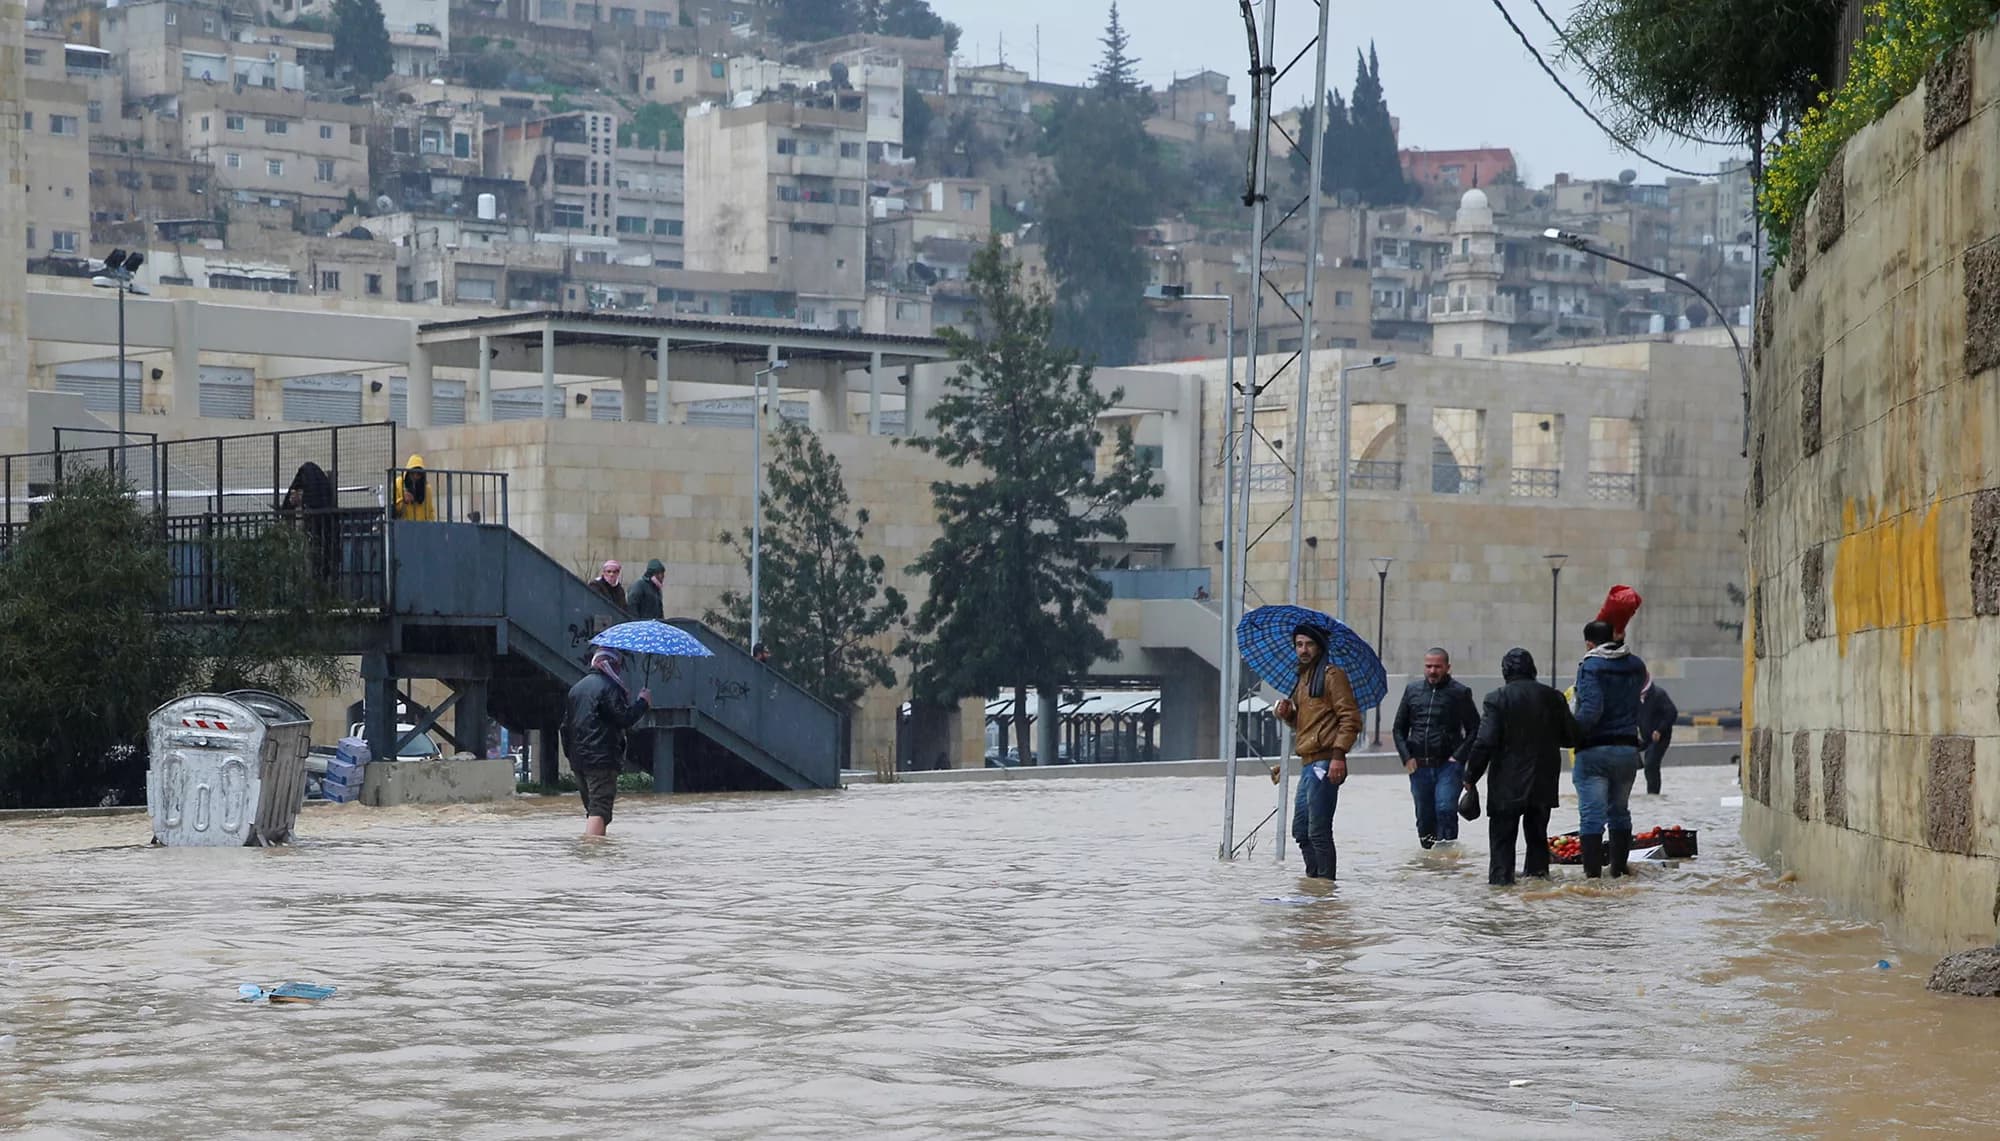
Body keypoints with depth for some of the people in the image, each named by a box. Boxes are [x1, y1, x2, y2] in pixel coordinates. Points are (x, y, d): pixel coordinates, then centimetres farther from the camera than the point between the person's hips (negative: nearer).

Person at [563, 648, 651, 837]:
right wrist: (642, 702, -1)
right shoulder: (609, 687, -9)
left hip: (578, 758, 8)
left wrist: (570, 752, 24)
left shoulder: (576, 688, 18)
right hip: (602, 758, -8)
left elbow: (566, 725, 19)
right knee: (600, 809, -13)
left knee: (591, 808, 17)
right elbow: (625, 718, -15)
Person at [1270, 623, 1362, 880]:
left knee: (1318, 831, -11)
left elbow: (1350, 717, -13)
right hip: (1308, 763, 10)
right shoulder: (1303, 677, 22)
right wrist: (1288, 714, 9)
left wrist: (1338, 754, -22)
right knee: (1301, 830, 14)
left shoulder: (1332, 675, -6)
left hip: (1324, 762, -10)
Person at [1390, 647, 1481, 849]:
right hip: (1418, 766, 4)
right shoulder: (1412, 690, 11)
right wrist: (1406, 757, 2)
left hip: (1448, 766, -4)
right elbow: (1399, 728, 15)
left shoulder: (1459, 692, 1)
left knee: (1445, 809, -19)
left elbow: (1474, 729, 2)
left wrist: (1458, 756, -9)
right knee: (1424, 817, 9)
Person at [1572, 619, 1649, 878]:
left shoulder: (1590, 667, -12)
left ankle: (1592, 871, -9)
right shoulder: (1635, 666, 7)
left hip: (1594, 750, -6)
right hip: (1628, 748, 6)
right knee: (1620, 811, 18)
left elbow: (1591, 709, -23)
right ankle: (1619, 868, 22)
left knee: (1592, 814, -4)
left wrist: (1574, 733, -14)